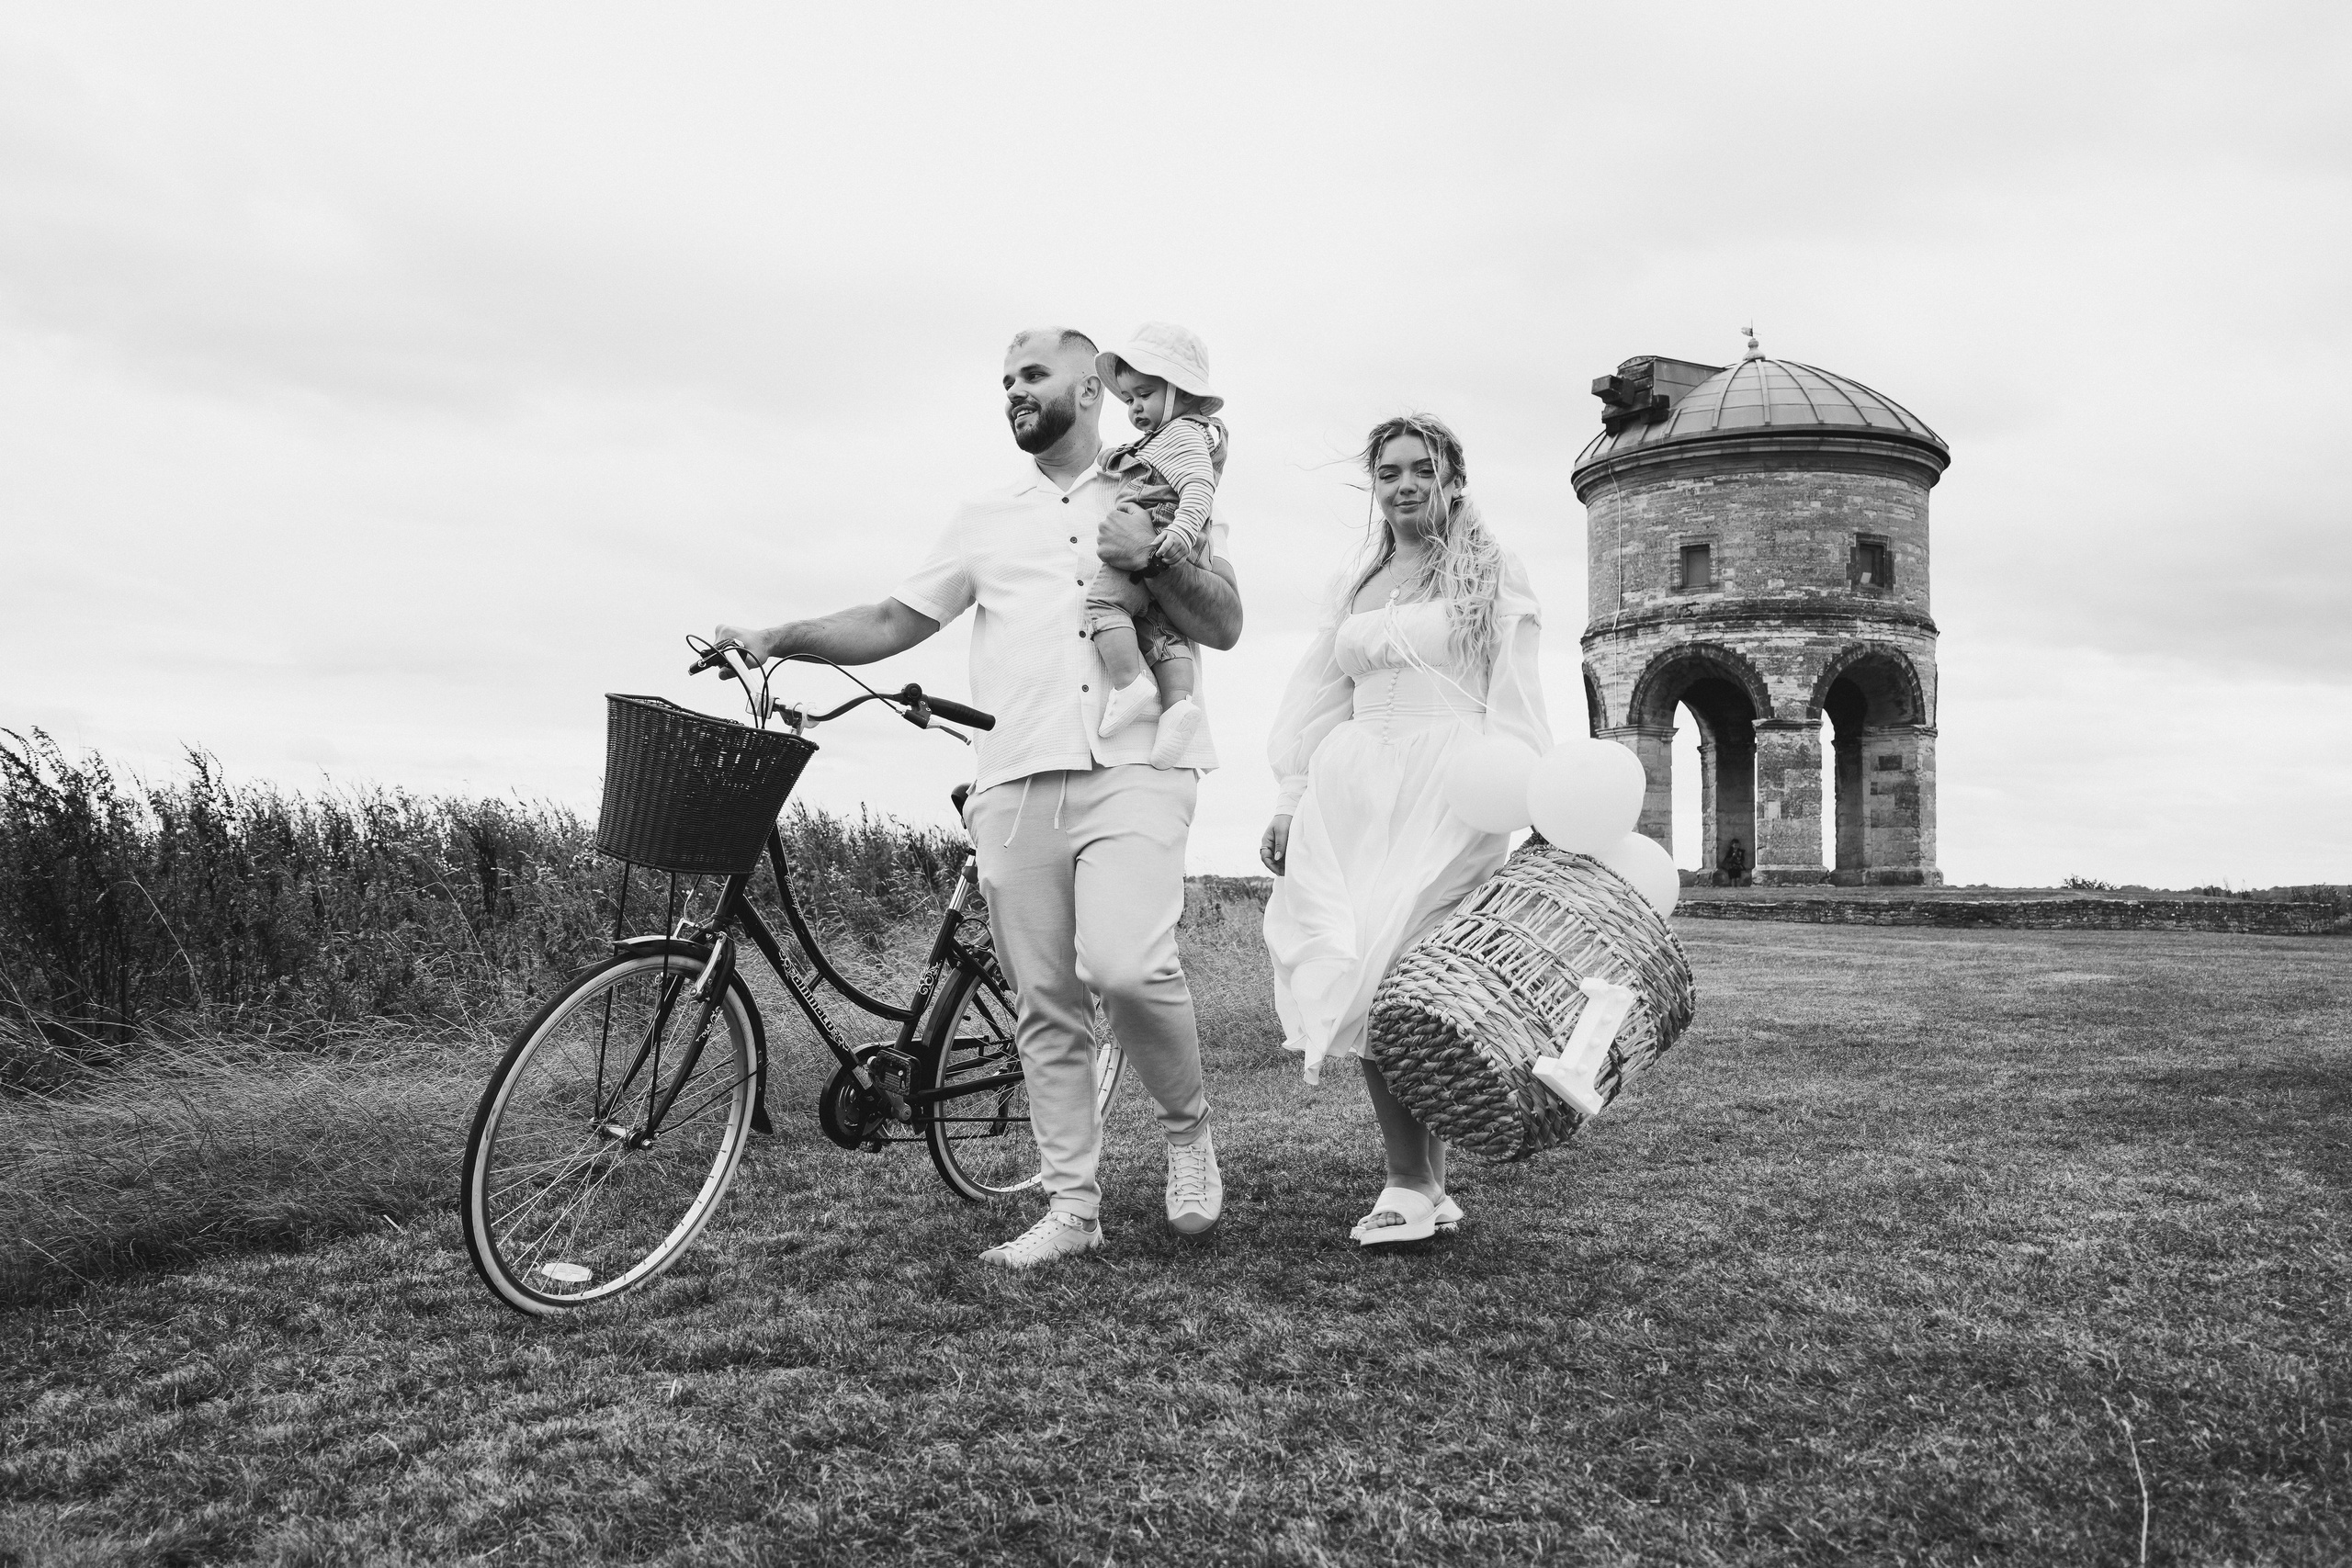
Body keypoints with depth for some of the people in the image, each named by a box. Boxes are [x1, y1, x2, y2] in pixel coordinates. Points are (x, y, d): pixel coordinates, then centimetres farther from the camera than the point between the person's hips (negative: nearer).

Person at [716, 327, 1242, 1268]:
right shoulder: (986, 516, 19)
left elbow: (1225, 626, 5)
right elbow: (898, 620, 16)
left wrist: (1153, 558, -11)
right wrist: (782, 638, 4)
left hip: (1134, 771, -3)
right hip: (1016, 784, 3)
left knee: (1126, 965, -23)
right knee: (1045, 1005, 3)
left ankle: (1186, 1126, 4)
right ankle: (1072, 1207, 14)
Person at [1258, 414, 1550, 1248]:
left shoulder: (1490, 576, 9)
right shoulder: (1356, 586, 22)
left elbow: (1513, 700, 1)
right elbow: (1320, 697, 20)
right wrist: (1291, 797, 11)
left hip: (1446, 792, -5)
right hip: (1353, 788, 5)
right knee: (1361, 974, -6)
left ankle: (1415, 1186, -7)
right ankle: (1420, 1186, -1)